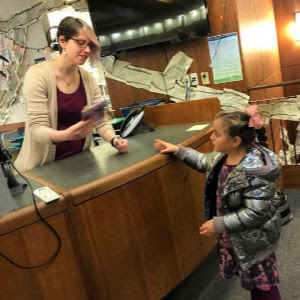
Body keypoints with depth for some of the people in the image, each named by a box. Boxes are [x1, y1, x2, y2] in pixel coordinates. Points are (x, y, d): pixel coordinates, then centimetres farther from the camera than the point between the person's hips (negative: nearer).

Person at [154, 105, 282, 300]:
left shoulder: (255, 171, -31)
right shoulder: (224, 156, -7)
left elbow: (255, 213, -29)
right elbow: (205, 162, 14)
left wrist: (219, 225, -25)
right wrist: (178, 150, 9)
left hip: (253, 240, -7)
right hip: (233, 237, 8)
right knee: (251, 278, 26)